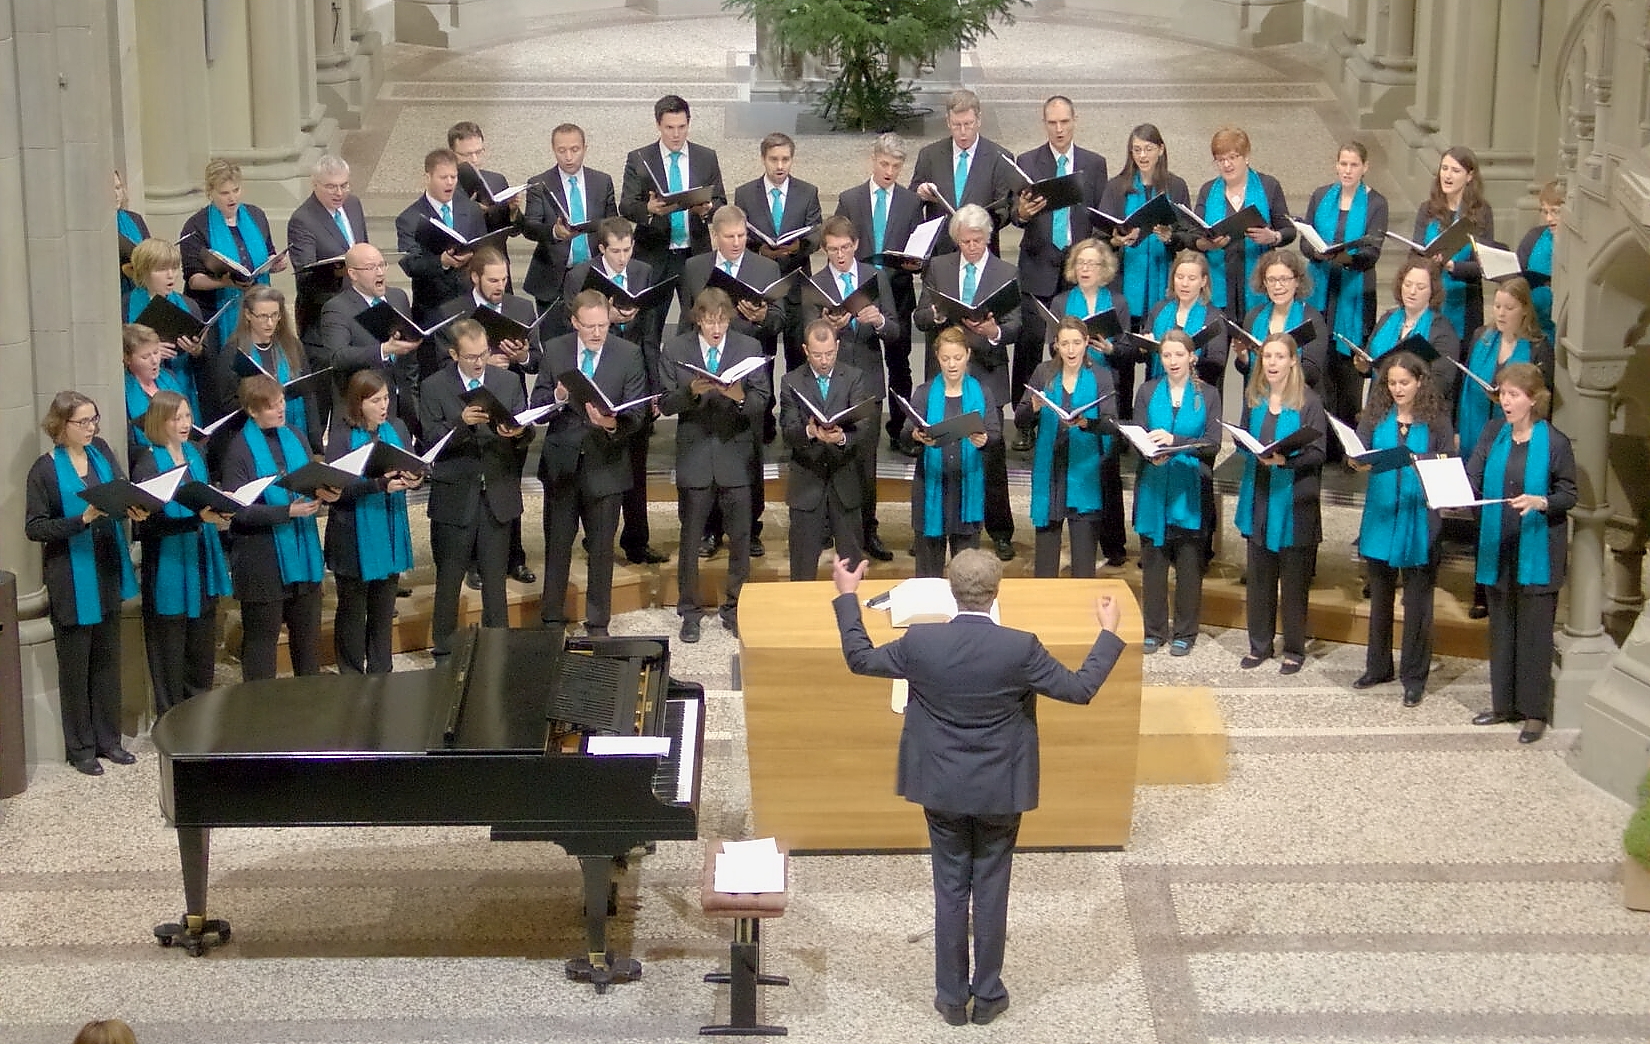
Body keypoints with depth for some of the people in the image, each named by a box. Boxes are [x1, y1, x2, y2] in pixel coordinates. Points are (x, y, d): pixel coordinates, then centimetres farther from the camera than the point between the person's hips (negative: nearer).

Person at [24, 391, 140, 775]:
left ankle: (108, 740, 27)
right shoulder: (45, 470, -12)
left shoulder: (102, 452, 2)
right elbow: (34, 528, -12)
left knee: (107, 660, 15)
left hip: (109, 574, 5)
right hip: (72, 581, -5)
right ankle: (81, 748, 17)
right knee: (75, 666, 6)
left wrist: (133, 509, -11)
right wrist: (83, 519, -23)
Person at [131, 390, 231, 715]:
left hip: (201, 567, 7)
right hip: (168, 571, -7)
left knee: (202, 649, 15)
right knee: (170, 654, 2)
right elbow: (151, 522, -21)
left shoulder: (194, 455, 10)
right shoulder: (147, 464, -13)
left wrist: (217, 515, 2)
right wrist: (198, 518, -31)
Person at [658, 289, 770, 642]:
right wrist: (692, 392, -20)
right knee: (690, 539, 7)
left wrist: (741, 397, -23)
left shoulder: (750, 348, 1)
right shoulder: (676, 351, 1)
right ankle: (690, 611, 19)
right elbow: (666, 404, -2)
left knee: (740, 539, 7)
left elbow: (763, 401, -2)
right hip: (694, 455, 0)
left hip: (736, 455, 0)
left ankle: (735, 608, 20)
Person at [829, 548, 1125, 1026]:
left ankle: (952, 997, 22)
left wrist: (846, 596, 12)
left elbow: (860, 658, 1)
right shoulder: (1020, 647, -19)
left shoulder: (920, 642, -15)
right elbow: (1079, 688, -8)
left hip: (942, 788, 1)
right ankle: (987, 995, 23)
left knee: (950, 891, 13)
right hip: (1000, 789, -1)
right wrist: (1109, 632, 4)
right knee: (991, 891, 12)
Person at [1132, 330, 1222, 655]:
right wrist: (1151, 456, -23)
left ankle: (1185, 633, 14)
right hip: (1153, 490, 1)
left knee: (1189, 563, 4)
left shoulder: (1208, 395, 4)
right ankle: (1153, 630, 16)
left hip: (1191, 491, -1)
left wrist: (1175, 441, -21)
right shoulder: (1148, 392, 7)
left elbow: (1213, 443, -6)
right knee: (1153, 560, 6)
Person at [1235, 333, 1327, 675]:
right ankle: (1259, 645, 20)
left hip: (1294, 501, -4)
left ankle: (1294, 649, 14)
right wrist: (1250, 450, -5)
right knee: (1259, 575, 9)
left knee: (1294, 579, 3)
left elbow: (1318, 453, -10)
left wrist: (1286, 460, -26)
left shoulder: (1308, 402, -8)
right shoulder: (1253, 398, 7)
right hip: (1258, 496, 4)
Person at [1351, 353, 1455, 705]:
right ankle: (1378, 666, 28)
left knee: (1417, 597, 2)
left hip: (1419, 517, -3)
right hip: (1381, 514, 3)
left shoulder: (1436, 420, -3)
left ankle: (1414, 677, 10)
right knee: (1380, 592, 14)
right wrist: (1359, 463, -25)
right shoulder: (1376, 416, 5)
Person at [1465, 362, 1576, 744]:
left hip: (1537, 551, -4)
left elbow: (1569, 495, -5)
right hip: (1498, 548, 5)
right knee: (1501, 627, 14)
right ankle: (1504, 703, 26)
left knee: (1534, 630, 1)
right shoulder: (1493, 434, 2)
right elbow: (1471, 479, -4)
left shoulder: (1555, 442, -10)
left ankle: (1535, 712, 9)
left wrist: (1540, 502, -23)